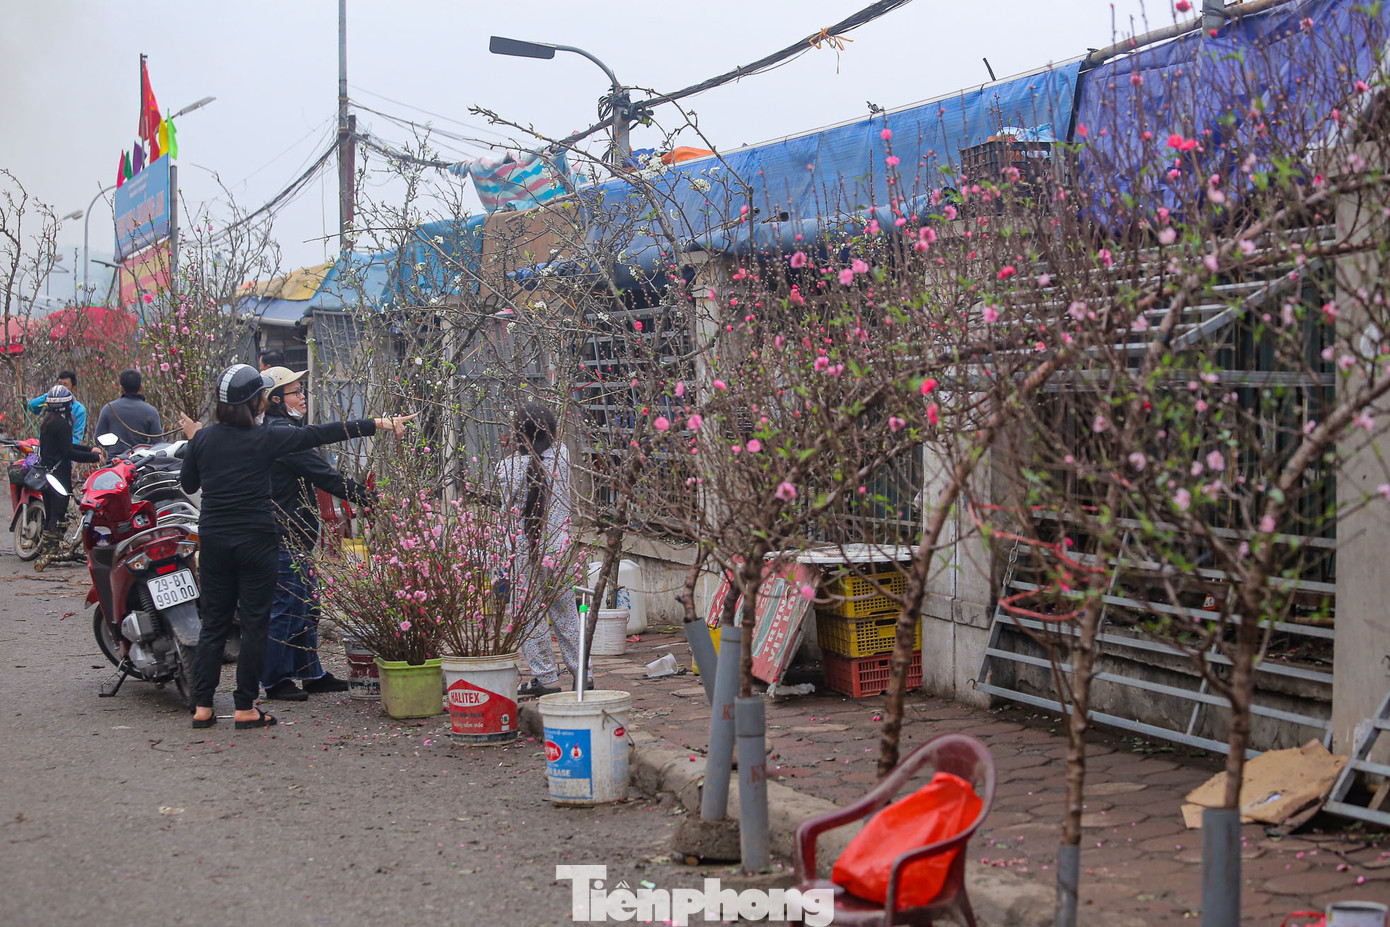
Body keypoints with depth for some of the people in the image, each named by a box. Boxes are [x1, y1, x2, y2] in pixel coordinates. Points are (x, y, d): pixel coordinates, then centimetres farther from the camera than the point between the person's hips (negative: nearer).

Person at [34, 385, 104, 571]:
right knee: (57, 514, -7)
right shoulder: (62, 424, -15)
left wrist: (91, 449, 16)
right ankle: (49, 554, -11)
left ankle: (43, 549, 21)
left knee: (50, 514, 16)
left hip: (45, 474, 9)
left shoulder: (46, 422, 13)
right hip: (59, 474, -9)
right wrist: (94, 457, -13)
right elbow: (68, 452, -18)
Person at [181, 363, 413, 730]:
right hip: (255, 540, -4)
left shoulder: (202, 439, 2)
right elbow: (319, 434, -9)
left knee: (213, 622, 11)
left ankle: (202, 706, 11)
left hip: (213, 538, 4)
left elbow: (188, 484, 14)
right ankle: (245, 707, 7)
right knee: (253, 623, 4)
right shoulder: (264, 439, -9)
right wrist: (378, 424, -6)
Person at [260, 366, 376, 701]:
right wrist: (369, 497, -17)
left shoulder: (277, 431, 17)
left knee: (306, 606, 15)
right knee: (286, 607, -4)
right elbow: (325, 476, -20)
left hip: (295, 537, 11)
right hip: (285, 538, -11)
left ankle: (312, 674, 22)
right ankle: (276, 680, 4)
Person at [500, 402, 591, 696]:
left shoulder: (507, 467, -11)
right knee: (565, 611, 14)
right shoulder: (561, 455, -2)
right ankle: (581, 672, 16)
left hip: (527, 551, -4)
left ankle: (545, 676, 7)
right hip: (559, 546, 4)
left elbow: (510, 507, -2)